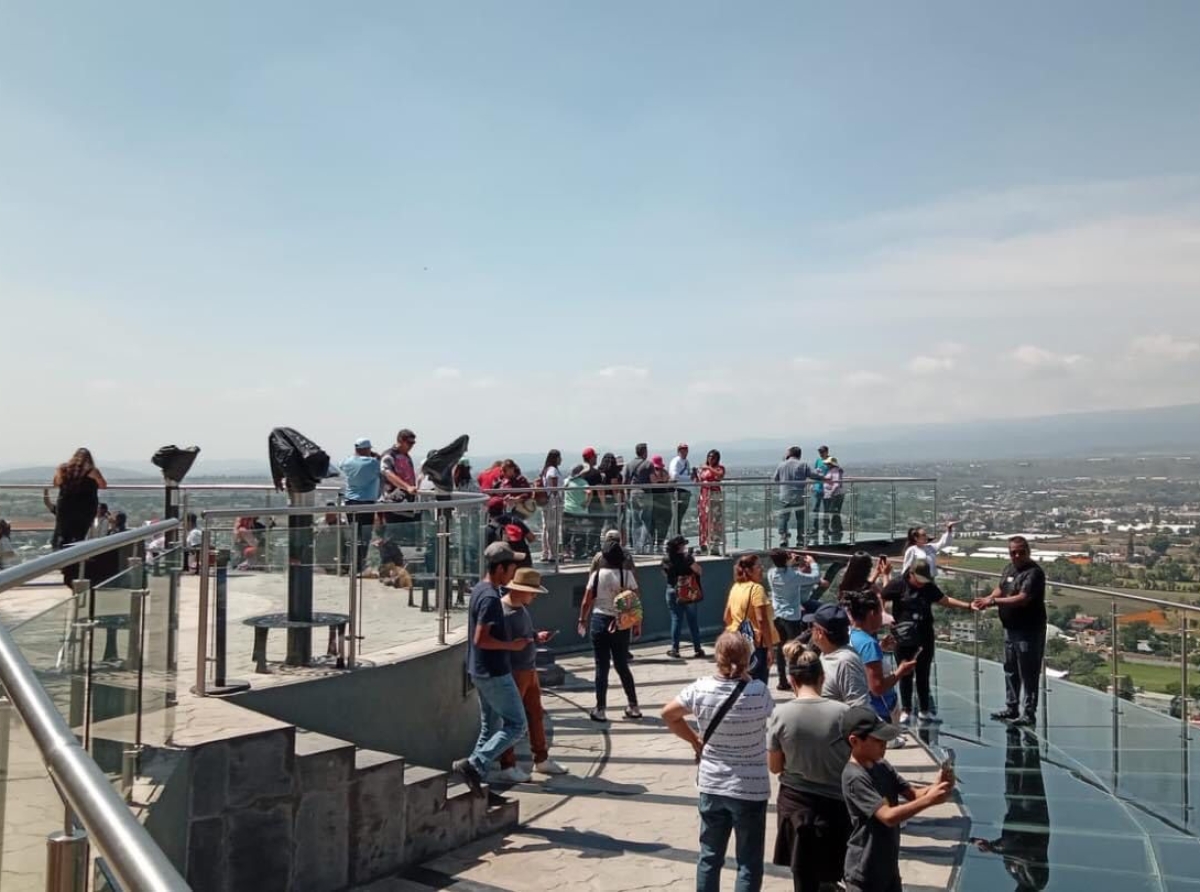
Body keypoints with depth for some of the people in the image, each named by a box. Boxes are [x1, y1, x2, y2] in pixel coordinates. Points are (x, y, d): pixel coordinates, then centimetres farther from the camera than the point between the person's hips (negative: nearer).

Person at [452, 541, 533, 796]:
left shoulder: (479, 589, 10)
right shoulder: (491, 597, -21)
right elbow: (480, 639, -26)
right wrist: (512, 646, -15)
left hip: (481, 671, 10)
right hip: (494, 673, -10)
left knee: (490, 727, 16)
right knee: (516, 725, -4)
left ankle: (476, 773, 17)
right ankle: (474, 764, -10)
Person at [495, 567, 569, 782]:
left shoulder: (522, 608, 8)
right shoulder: (504, 613, -22)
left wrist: (537, 636, 3)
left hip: (529, 670, 10)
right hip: (514, 673, -9)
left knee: (536, 714, 18)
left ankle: (541, 760, 31)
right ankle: (507, 767, 14)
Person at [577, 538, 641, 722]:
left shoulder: (597, 575, -5)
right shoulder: (627, 575, -6)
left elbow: (586, 602, -1)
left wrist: (582, 620, 12)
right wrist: (637, 624, 4)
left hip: (599, 621, -1)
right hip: (622, 624, 1)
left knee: (602, 667, 5)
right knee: (622, 666, 15)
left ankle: (600, 710, 8)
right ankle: (633, 706, 20)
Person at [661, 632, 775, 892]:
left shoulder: (700, 689, -11)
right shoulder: (759, 691, -20)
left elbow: (668, 714, 3)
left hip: (711, 786, 3)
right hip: (750, 789, -3)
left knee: (709, 857, 18)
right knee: (749, 864, 10)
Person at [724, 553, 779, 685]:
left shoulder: (735, 587, 8)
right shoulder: (756, 588, -15)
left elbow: (727, 617, 14)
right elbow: (761, 620, -21)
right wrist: (769, 647, -18)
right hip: (757, 644, -8)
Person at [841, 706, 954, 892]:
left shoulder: (882, 766, 2)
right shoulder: (855, 777, -26)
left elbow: (913, 793, 0)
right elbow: (888, 816, -31)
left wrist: (935, 786, -20)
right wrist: (929, 800, -35)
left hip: (888, 866, 9)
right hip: (863, 872, -9)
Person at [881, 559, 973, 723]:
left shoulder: (929, 587, 4)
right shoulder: (897, 585, -9)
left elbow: (945, 600, 12)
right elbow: (879, 600, -3)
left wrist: (968, 606, 5)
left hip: (925, 637, 4)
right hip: (904, 638, -4)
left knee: (923, 675, 10)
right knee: (905, 675, 5)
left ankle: (925, 710, 20)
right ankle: (905, 711, 15)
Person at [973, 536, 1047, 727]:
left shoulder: (1034, 572, -18)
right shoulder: (1009, 569, 9)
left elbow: (1022, 599, -27)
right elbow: (1000, 588, 18)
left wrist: (994, 601, -23)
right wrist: (988, 599, -3)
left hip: (1029, 631, -9)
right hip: (1010, 628, 9)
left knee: (1028, 673, -1)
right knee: (1010, 670, 17)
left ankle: (1029, 713, 8)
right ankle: (1011, 708, 28)